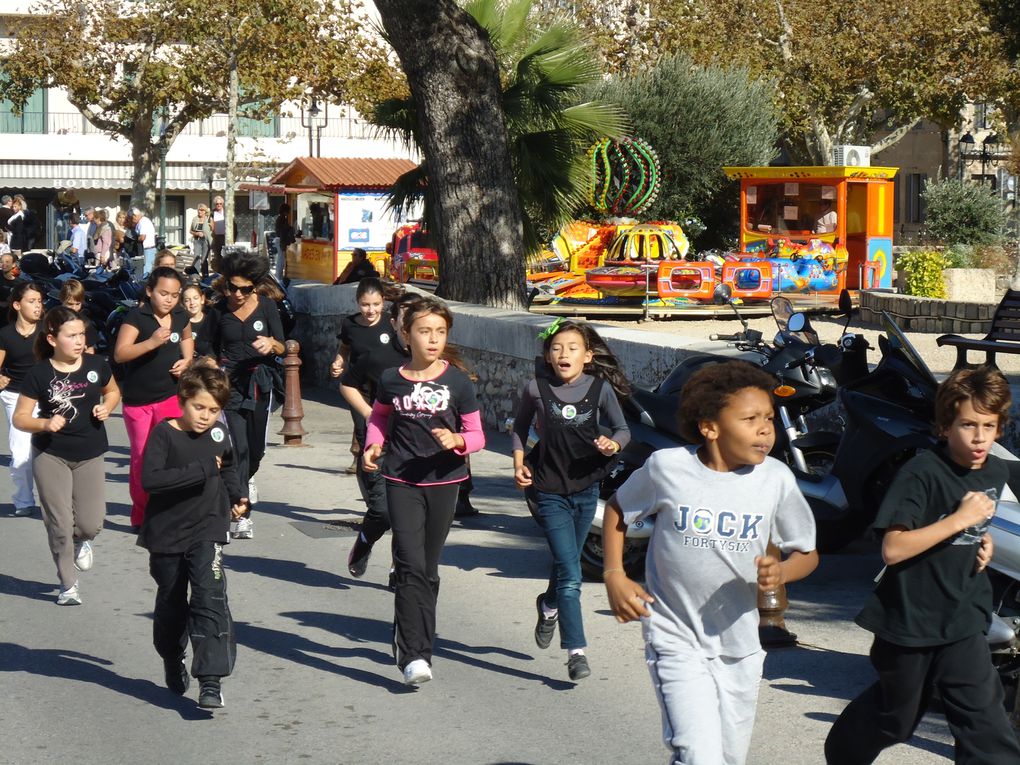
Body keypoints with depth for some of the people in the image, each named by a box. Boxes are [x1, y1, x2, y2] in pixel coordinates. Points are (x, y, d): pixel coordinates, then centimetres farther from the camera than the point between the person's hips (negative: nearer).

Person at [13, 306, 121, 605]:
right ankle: (68, 584, 19)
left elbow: (113, 391, 15)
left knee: (91, 523, -2)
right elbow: (19, 418, -6)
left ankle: (82, 541, 37)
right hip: (50, 456, -2)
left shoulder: (96, 365, -5)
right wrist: (44, 423, -25)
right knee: (59, 523, 0)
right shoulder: (38, 375, -12)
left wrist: (106, 407, -6)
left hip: (89, 455, 2)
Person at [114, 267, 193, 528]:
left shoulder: (180, 316, 1)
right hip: (137, 399, -2)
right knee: (141, 458, 10)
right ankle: (141, 514, 25)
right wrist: (151, 342, -36)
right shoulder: (137, 316, -14)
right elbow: (120, 354, -23)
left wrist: (187, 360, 6)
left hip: (170, 395, 2)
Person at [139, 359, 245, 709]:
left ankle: (211, 682, -18)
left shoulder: (219, 435, 1)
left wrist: (234, 498, 19)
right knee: (170, 605, 15)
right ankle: (173, 662, 42)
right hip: (166, 533, -1)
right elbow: (149, 479, -31)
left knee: (210, 600, -15)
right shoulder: (164, 434, -14)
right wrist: (201, 469, -29)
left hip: (207, 532, 1)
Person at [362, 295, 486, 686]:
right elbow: (379, 418, 20)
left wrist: (457, 440, -20)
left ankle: (408, 637, 31)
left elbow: (477, 435, 2)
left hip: (444, 481, 1)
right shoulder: (391, 380, 0)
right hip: (402, 481, -1)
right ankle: (415, 656, -17)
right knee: (411, 567, -13)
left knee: (428, 570, 11)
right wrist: (373, 445, 1)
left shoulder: (457, 382, -3)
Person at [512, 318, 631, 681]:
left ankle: (549, 604, 52)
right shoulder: (536, 389, -6)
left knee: (566, 564, 20)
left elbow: (622, 429, 3)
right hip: (549, 491, -3)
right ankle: (576, 651, -8)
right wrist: (519, 463, -1)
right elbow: (521, 426, 10)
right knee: (570, 572, -12)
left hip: (586, 488, 3)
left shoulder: (600, 388, -5)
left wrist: (612, 443, -19)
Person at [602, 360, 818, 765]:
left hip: (739, 647, 4)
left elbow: (807, 553, 4)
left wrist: (782, 572, -17)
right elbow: (617, 509, 8)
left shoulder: (776, 479, -6)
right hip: (677, 644, -4)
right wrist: (614, 576, -3)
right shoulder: (666, 467, -11)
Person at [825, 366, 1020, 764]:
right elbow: (893, 549, -26)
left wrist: (983, 543, 1)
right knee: (894, 717, 16)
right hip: (909, 618, -4)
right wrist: (958, 519, -28)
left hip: (962, 616, 5)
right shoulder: (922, 473, -20)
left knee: (984, 723, -5)